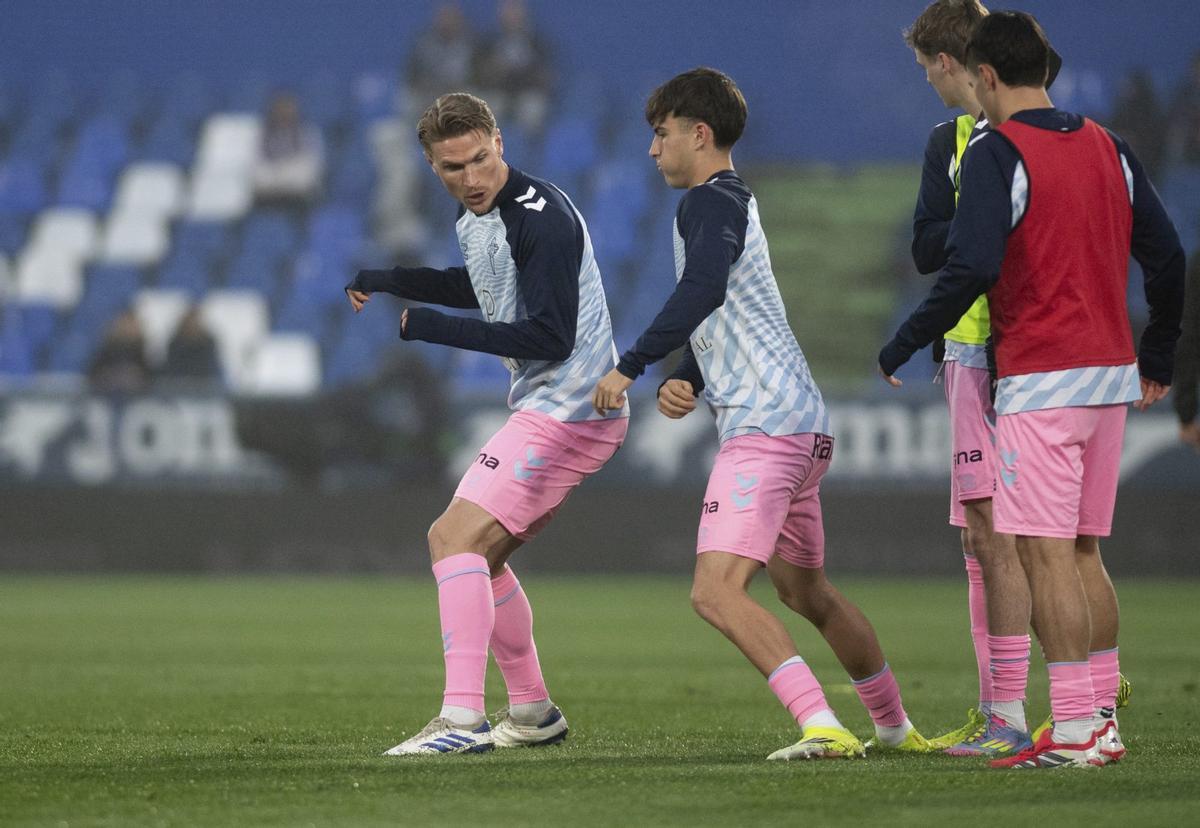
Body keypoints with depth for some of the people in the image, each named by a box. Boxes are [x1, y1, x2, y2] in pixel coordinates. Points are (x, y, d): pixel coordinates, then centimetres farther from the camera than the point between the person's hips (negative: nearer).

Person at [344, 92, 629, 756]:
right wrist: (377, 280, 31)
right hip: (547, 409, 10)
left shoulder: (541, 217, -19)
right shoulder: (475, 218, 11)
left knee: (456, 537, -17)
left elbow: (550, 337, -24)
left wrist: (428, 326, -22)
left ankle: (462, 717, -24)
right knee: (479, 555, 16)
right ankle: (532, 713, 25)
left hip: (566, 412, -10)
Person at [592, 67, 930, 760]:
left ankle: (823, 727, -29)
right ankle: (895, 725, 34)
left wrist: (632, 367, -25)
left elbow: (703, 289, -27)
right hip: (805, 424, 11)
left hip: (764, 426, -11)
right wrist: (685, 384, 11)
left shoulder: (710, 202, -7)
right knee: (807, 592, 24)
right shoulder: (734, 202, 24)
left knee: (717, 591, -19)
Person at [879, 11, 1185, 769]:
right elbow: (1166, 256, 12)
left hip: (1041, 383, -7)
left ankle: (1073, 732, -12)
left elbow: (972, 266, -20)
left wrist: (906, 344, -9)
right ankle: (1104, 720, 14)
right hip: (1111, 374, 7)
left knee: (1046, 555, -7)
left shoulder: (998, 152, -10)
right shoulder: (1108, 148, 11)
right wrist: (1158, 358, 23)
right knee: (1085, 551, 14)